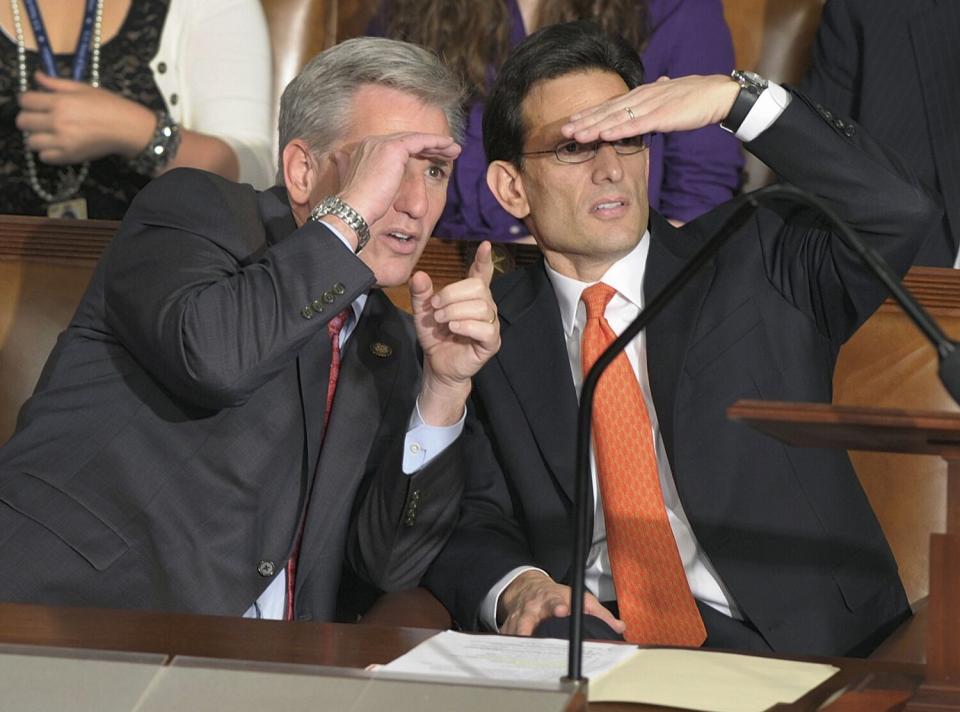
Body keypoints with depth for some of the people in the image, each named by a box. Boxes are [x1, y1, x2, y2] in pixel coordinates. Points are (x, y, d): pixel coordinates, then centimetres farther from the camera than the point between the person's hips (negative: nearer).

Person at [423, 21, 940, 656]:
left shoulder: (750, 264, 9)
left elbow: (898, 214, -8)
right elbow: (477, 525, 9)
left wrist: (736, 97, -12)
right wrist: (513, 586, -16)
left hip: (784, 646, -1)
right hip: (589, 637, 1)